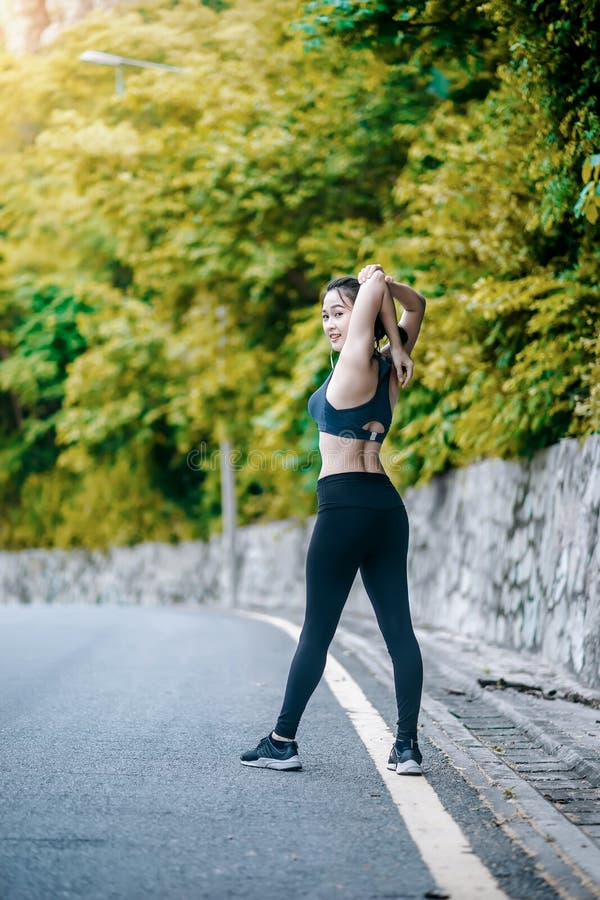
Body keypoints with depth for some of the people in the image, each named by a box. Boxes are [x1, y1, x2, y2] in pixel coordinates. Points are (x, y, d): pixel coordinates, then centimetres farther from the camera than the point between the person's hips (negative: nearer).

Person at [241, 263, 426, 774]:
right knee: (398, 627, 3)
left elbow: (373, 288, -11)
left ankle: (283, 742, 5)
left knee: (317, 629, -2)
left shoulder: (355, 363, -9)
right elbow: (416, 307, 24)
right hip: (387, 506, 8)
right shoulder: (388, 370, 12)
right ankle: (408, 746, 2)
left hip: (345, 506, -8)